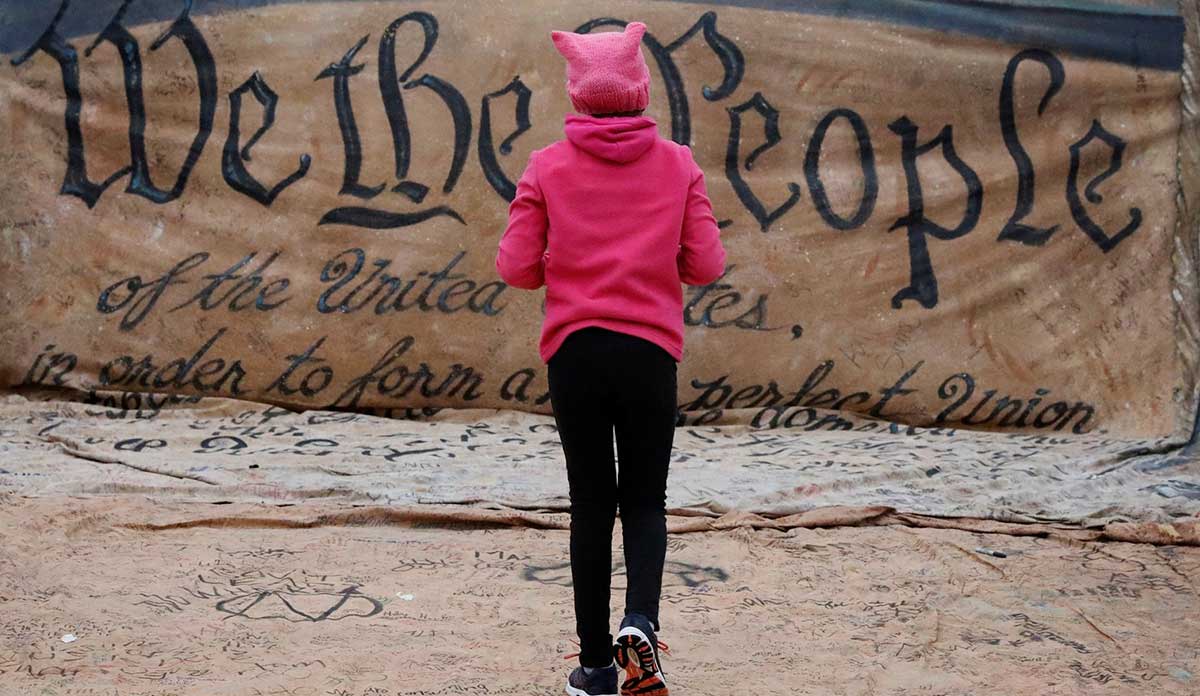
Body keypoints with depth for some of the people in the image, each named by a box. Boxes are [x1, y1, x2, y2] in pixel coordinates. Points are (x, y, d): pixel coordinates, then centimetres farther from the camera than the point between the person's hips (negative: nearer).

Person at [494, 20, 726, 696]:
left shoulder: (548, 166, 0)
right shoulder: (679, 164, 1)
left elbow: (517, 266, -2)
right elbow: (707, 265, 0)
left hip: (574, 351, 0)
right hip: (651, 352, 0)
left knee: (592, 504, 10)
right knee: (646, 500, 12)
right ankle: (640, 621, -14)